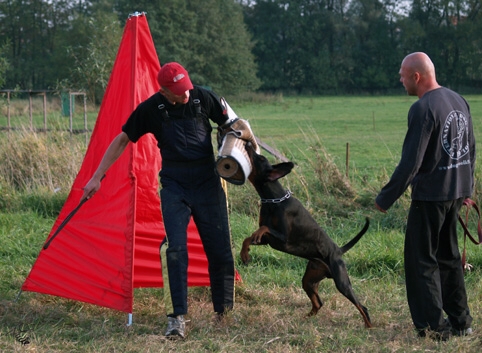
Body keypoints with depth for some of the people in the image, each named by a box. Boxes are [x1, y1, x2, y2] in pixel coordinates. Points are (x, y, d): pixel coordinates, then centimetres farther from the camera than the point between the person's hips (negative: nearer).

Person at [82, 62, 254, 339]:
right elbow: (122, 140, 3)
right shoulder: (151, 109, -7)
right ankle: (177, 318, -12)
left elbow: (233, 125, 10)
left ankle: (225, 313, 19)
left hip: (208, 182, 1)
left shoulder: (204, 98, -6)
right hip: (174, 185, -1)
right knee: (175, 248, -15)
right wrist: (97, 177, 2)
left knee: (220, 249, 3)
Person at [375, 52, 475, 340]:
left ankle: (433, 325, 4)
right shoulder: (459, 101, 7)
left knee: (422, 259, 2)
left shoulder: (423, 109, -18)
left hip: (430, 194, -8)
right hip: (456, 192, 8)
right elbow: (471, 149, 15)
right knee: (448, 255, 18)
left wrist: (386, 198, -12)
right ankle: (460, 322, 22)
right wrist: (467, 187, 26)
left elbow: (410, 162, -21)